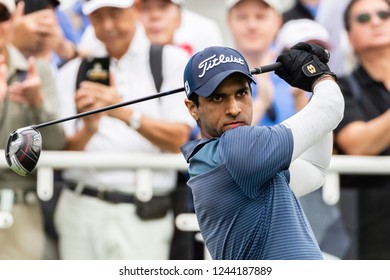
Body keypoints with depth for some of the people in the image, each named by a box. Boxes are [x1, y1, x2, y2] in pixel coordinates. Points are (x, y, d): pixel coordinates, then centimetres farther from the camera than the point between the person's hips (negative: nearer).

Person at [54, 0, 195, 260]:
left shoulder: (172, 61, 5)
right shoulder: (72, 72, 12)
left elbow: (178, 141, -6)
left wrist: (126, 113, -20)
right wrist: (88, 129, -18)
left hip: (143, 215, -3)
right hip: (80, 208, 3)